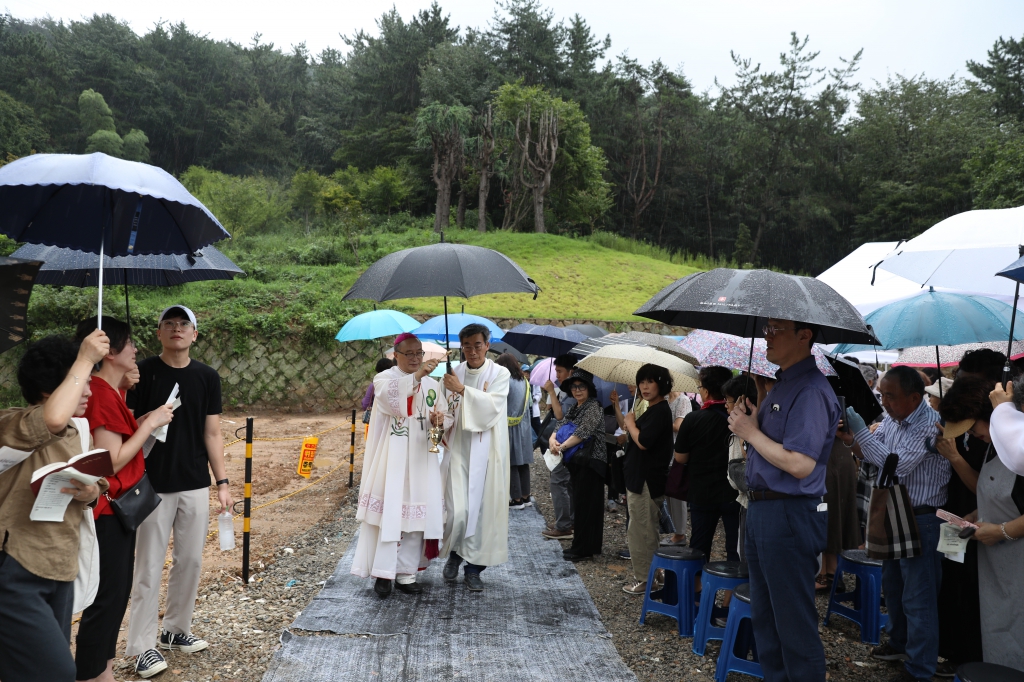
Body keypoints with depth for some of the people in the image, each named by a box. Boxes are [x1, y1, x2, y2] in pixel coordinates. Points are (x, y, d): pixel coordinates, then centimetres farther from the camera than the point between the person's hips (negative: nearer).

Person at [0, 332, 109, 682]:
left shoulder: (73, 434, 13)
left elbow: (86, 492, 21)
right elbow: (54, 418, -36)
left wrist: (90, 494, -4)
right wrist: (85, 359, -25)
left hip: (59, 569, 9)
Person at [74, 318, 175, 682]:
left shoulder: (109, 392, 10)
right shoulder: (103, 395, -22)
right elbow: (112, 460, -23)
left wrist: (145, 420, 5)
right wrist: (150, 423, -17)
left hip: (118, 507, 10)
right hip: (108, 510, -10)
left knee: (117, 591, 18)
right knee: (107, 596, 0)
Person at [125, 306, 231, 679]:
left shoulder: (207, 377, 4)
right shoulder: (142, 373, -5)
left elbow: (212, 434, 7)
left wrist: (222, 482, 3)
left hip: (195, 486, 4)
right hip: (153, 485, -3)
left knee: (190, 561, 11)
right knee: (149, 567, 1)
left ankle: (176, 629, 28)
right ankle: (143, 645, 12)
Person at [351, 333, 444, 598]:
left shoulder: (432, 384, 13)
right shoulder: (384, 378, 0)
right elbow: (389, 396, -23)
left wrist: (439, 422, -16)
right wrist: (416, 376, -35)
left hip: (421, 458, 4)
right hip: (390, 457, -4)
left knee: (415, 514, 2)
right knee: (388, 511, -6)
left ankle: (406, 573, 10)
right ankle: (383, 572, 3)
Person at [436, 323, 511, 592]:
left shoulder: (500, 374, -2)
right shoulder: (454, 374, 5)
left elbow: (493, 405, -17)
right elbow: (449, 412, 5)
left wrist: (462, 389, -25)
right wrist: (441, 420, -17)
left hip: (487, 451, -1)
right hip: (459, 447, 1)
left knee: (483, 509, 1)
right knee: (458, 510, -6)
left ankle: (474, 568, 15)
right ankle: (454, 553, 22)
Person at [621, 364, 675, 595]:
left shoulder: (660, 411, -17)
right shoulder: (653, 410, 15)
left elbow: (643, 442, -25)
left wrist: (630, 422, -11)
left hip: (647, 482, -11)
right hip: (640, 479, 11)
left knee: (642, 532, -4)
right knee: (643, 531, 18)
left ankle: (645, 579, 4)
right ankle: (643, 576, 28)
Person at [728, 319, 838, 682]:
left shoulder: (810, 391, -19)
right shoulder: (779, 386, 13)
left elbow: (800, 464, -26)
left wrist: (751, 432, -16)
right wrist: (751, 416, 2)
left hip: (788, 516, -10)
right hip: (761, 511, 10)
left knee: (794, 624, 1)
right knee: (764, 616, 20)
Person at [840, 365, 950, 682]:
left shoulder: (931, 425, -23)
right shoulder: (891, 419, 2)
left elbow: (896, 466, -28)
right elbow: (868, 454, 9)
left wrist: (860, 431, -28)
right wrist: (849, 438, -12)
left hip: (919, 520, -9)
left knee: (918, 596, 0)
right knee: (892, 584, 22)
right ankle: (900, 643, 41)